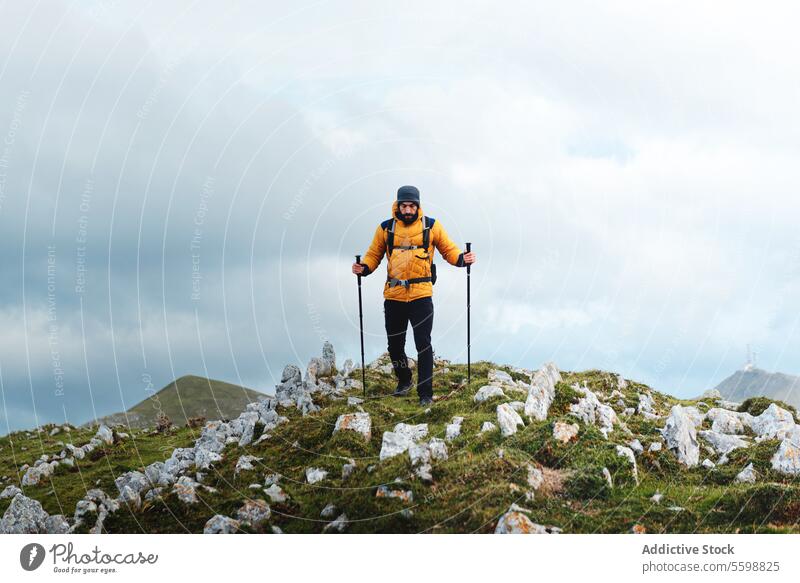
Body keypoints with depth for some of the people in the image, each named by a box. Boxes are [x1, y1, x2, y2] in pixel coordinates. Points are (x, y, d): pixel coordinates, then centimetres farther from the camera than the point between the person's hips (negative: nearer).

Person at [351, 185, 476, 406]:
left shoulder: (431, 225, 1)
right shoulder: (386, 228, 4)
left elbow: (448, 249, 8)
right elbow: (374, 254, 11)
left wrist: (461, 259, -12)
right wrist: (364, 267, -9)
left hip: (421, 295, -2)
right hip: (393, 295, 2)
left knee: (423, 345, -6)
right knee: (395, 344, 12)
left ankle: (425, 393, 0)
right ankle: (403, 381, 36)